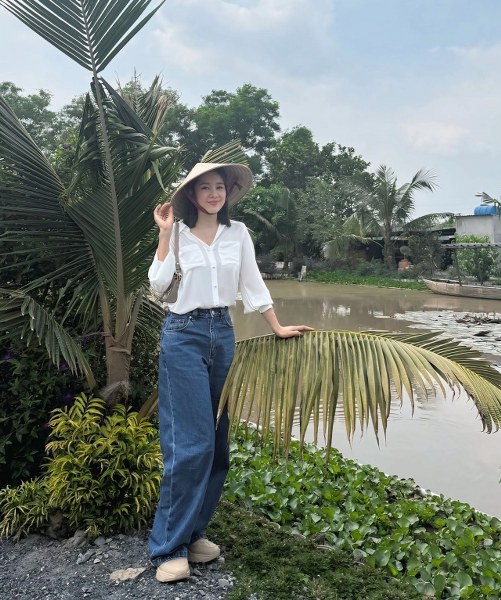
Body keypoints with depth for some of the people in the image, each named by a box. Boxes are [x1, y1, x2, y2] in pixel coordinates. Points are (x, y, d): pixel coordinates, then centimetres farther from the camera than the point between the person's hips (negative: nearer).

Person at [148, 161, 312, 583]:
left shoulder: (238, 233, 8)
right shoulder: (178, 233, -1)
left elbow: (252, 284, 11)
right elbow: (158, 285, -12)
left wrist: (278, 328, 11)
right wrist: (165, 234, -13)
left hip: (223, 334, 5)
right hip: (183, 335, -4)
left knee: (217, 441, 7)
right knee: (191, 441, -8)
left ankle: (193, 533, 21)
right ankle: (169, 547, 4)